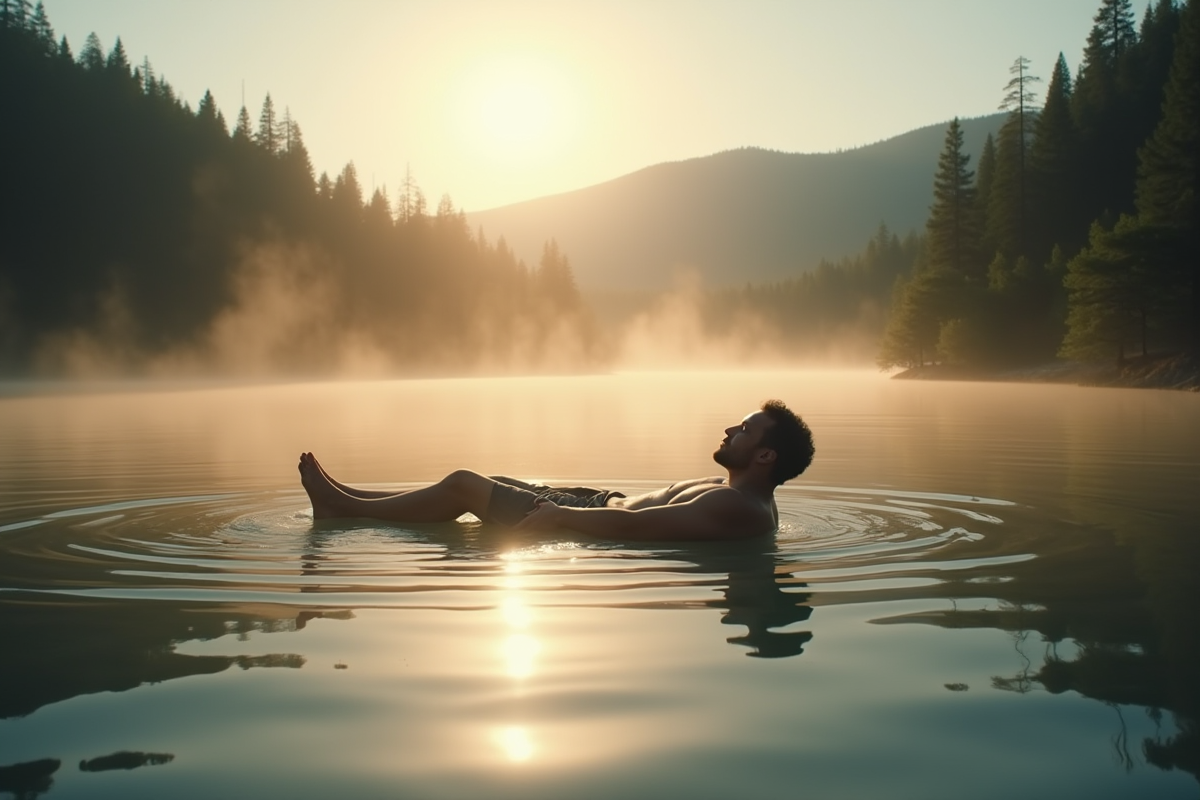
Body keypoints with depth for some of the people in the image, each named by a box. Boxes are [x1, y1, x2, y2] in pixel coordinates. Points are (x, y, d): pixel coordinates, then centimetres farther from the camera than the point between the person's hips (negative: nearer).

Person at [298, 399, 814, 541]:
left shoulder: (738, 509, -25)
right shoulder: (735, 493, 8)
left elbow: (632, 524, -31)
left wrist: (560, 515, -21)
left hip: (587, 524, -10)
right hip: (604, 502, 10)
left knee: (462, 486, -3)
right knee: (475, 483, 14)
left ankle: (344, 507, 15)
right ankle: (346, 499, 26)